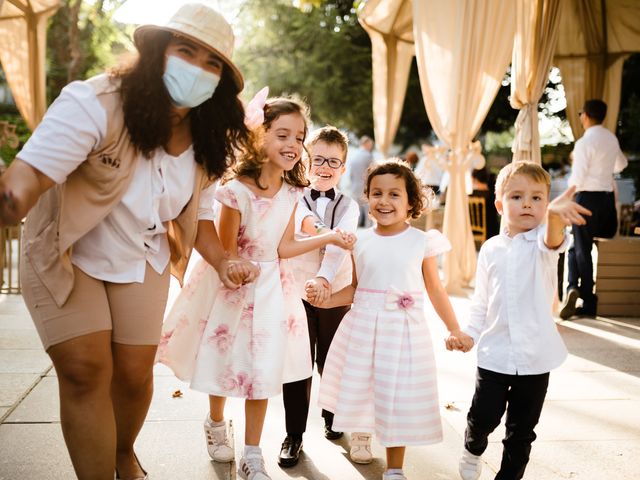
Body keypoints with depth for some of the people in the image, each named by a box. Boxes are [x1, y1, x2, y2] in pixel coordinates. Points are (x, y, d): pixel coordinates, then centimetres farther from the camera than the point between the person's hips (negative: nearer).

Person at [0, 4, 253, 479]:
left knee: (135, 373, 8)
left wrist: (222, 263, -13)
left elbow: (196, 211, 5)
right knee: (85, 372, -12)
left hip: (142, 262, 5)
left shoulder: (206, 142, -8)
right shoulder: (95, 103, -28)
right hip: (66, 258, -4)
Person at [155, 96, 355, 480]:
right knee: (224, 358, 15)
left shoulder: (292, 192, -5)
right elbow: (225, 253, -15)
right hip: (231, 283, -4)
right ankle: (216, 424, 45)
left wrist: (329, 238, -7)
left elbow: (283, 248, -4)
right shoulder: (238, 191, -22)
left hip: (271, 286, 4)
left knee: (264, 371, 4)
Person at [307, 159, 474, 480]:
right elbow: (356, 288, 10)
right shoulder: (361, 242, 3)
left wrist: (453, 329, 2)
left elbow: (434, 289, 5)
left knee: (398, 398, 5)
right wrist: (325, 300, -4)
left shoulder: (422, 242, -2)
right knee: (360, 391, 8)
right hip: (363, 328, 2)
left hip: (403, 330, -2)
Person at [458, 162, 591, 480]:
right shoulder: (491, 249, 2)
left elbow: (553, 239, -33)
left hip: (535, 354, -1)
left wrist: (555, 213, -55)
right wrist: (468, 332, -1)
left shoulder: (542, 242, -6)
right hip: (494, 351, 1)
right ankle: (473, 450, 36)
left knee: (522, 428, 9)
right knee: (483, 416, 4)